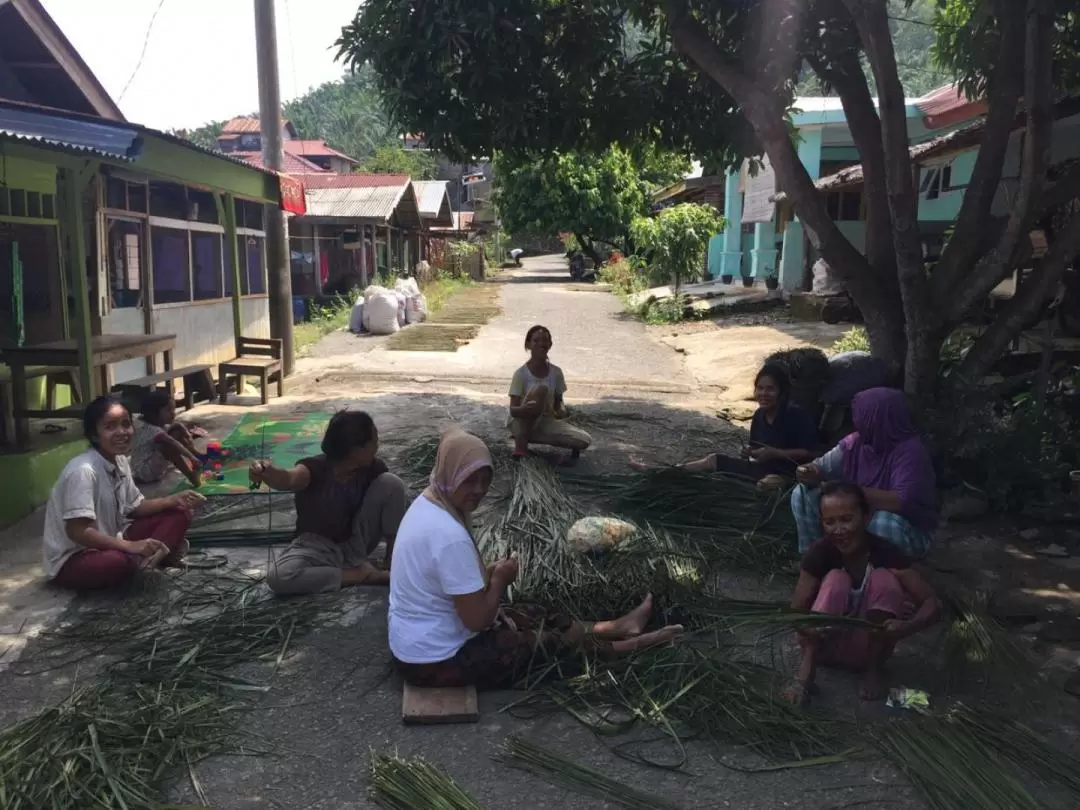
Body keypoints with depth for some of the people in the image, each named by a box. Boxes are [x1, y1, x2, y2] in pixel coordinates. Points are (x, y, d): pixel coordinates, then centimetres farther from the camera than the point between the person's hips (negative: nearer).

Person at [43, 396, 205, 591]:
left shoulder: (120, 461, 1)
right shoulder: (83, 471, -25)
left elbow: (135, 507, 10)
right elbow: (77, 531, -30)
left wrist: (172, 501, -7)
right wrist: (130, 546, -34)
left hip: (110, 541, 9)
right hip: (72, 559, -8)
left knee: (178, 514, -1)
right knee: (120, 562, -42)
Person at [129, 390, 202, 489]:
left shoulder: (161, 425, 3)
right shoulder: (148, 429, -27)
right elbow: (171, 443, -39)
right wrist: (191, 457, -48)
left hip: (158, 468, 10)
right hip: (145, 473, -10)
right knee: (169, 446, -34)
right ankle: (192, 477, -35)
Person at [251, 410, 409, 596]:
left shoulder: (373, 468, -15)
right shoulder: (316, 468, -26)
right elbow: (289, 479, -49)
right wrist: (266, 473, -73)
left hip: (356, 544, 2)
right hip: (317, 544, -2)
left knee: (391, 483, -20)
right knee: (279, 577, -34)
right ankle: (359, 574, -20)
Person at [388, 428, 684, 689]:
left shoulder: (427, 504, -1)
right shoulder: (449, 536, -32)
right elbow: (478, 619, -25)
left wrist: (486, 574, -2)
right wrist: (499, 579, -8)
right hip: (436, 661, -9)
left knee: (534, 615, 17)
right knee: (550, 641, 5)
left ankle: (614, 628, 33)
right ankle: (620, 645, 25)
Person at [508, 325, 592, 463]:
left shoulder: (556, 372, -2)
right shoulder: (521, 373, -13)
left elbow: (558, 400, 8)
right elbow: (513, 410, -16)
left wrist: (561, 410, -18)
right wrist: (524, 408, -41)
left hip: (545, 422, 4)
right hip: (521, 424, -4)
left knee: (585, 440, -17)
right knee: (541, 388, -31)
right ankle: (521, 441, -16)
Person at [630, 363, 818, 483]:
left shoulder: (796, 415, -16)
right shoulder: (759, 415, 6)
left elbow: (812, 453, -20)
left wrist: (775, 453, -24)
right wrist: (750, 453, -6)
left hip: (788, 475, -7)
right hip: (763, 470, 7)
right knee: (714, 460, 2)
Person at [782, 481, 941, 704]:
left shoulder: (886, 553, -17)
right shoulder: (820, 553, -16)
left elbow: (932, 604, -20)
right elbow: (796, 611, -17)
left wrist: (907, 627, -42)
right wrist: (808, 628, -41)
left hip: (867, 649, 0)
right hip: (826, 646, 0)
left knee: (884, 578, -23)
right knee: (836, 580, -26)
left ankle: (874, 668, -11)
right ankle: (806, 670, -29)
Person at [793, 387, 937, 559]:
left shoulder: (910, 451, -25)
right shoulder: (855, 442, -6)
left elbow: (902, 502, -36)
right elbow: (820, 467, 0)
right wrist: (808, 473, -24)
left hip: (911, 532, -6)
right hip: (859, 518, 6)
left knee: (885, 522, -41)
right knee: (803, 493, -6)